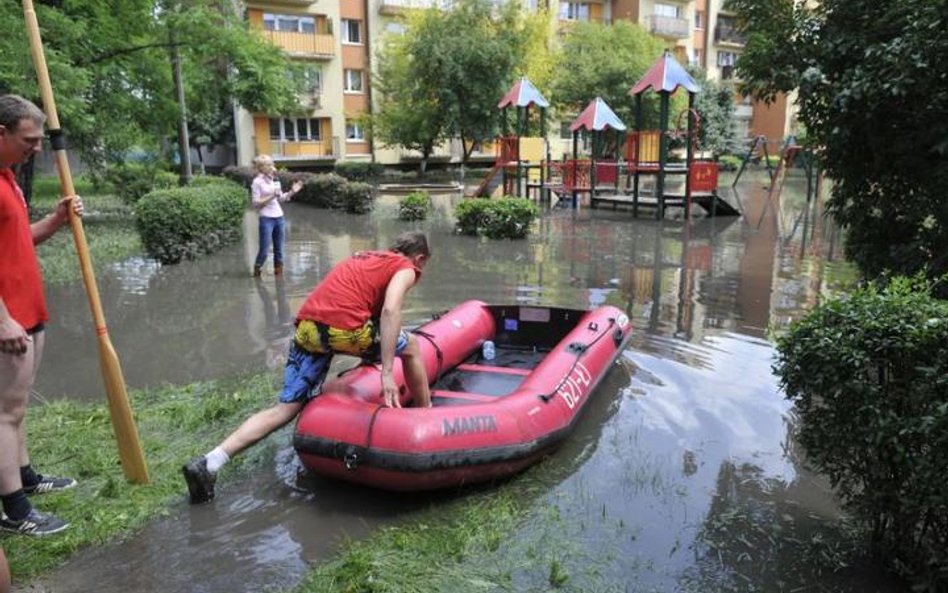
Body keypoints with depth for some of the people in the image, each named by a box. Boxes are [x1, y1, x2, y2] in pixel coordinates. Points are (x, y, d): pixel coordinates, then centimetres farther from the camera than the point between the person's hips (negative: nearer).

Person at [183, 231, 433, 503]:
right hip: (345, 327, -6)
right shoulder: (405, 269, 9)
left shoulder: (362, 256, 31)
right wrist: (387, 373, -13)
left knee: (286, 409, 8)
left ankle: (209, 462, -3)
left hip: (307, 329, 7)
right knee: (411, 347, 17)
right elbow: (390, 310, -10)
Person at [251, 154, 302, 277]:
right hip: (266, 219, -5)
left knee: (279, 249, 8)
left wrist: (292, 192, 3)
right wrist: (271, 196, -18)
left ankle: (279, 272, 17)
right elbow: (255, 203, -10)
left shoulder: (274, 180, 10)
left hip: (279, 217, 6)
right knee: (264, 250, -4)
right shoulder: (257, 182, -6)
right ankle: (256, 272, 14)